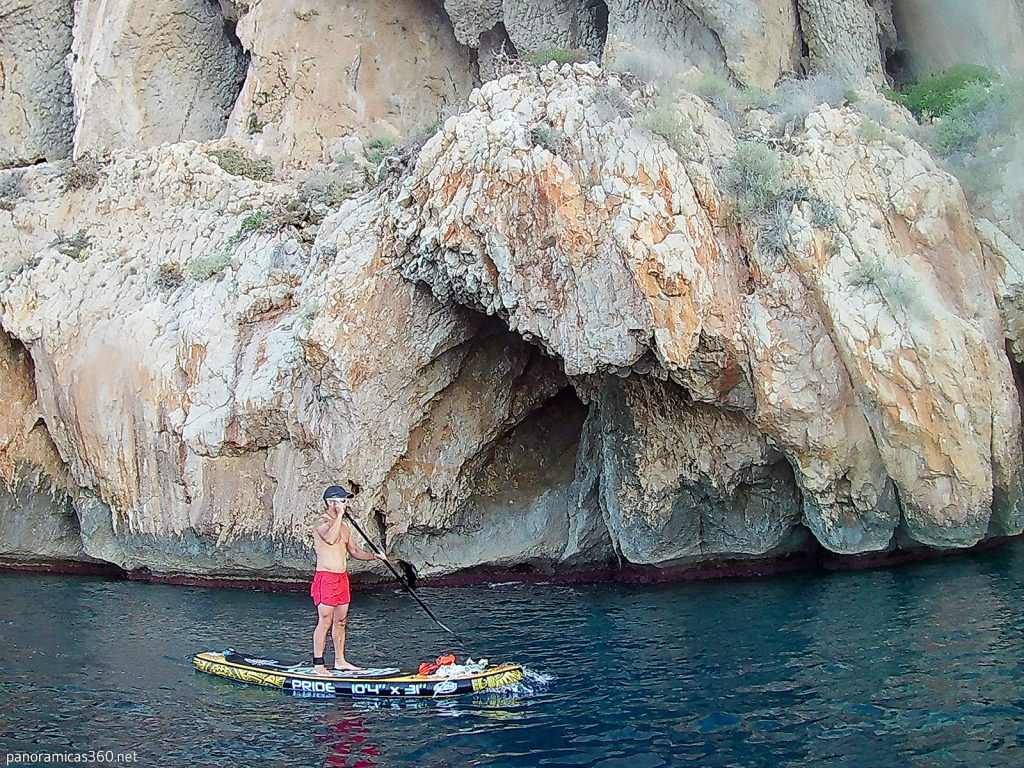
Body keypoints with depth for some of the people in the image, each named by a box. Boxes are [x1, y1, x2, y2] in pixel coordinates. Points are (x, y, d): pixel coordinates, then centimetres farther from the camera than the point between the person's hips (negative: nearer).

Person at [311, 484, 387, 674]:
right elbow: (330, 539, -32)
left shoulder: (344, 527, 16)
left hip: (342, 578, 8)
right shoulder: (322, 523, -10)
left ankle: (340, 660, 20)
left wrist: (373, 556, 6)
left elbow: (354, 551, 23)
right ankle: (318, 664, 1)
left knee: (341, 621, 12)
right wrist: (339, 515, -24)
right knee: (325, 622, -5)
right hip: (326, 578, -8)